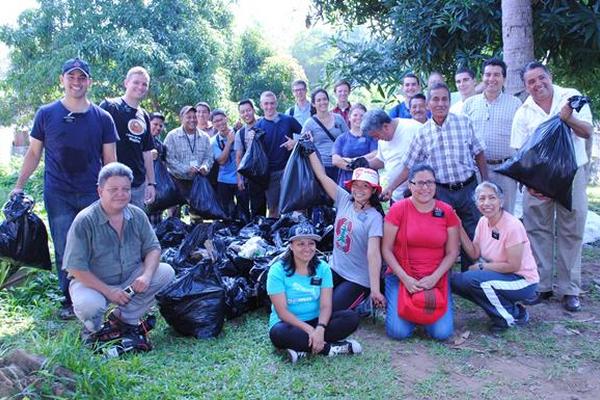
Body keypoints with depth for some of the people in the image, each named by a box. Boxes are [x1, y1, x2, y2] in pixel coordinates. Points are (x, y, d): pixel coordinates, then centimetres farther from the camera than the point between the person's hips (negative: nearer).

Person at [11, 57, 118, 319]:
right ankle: (69, 300, 17)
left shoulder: (102, 118, 3)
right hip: (58, 196, 0)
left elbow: (110, 160, 7)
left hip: (93, 195, 0)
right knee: (64, 250, 3)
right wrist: (19, 185, 4)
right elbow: (34, 153, 9)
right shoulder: (46, 114, 3)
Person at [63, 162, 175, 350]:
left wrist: (147, 275, -22)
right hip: (93, 282, -5)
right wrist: (108, 291, -25)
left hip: (130, 279, 5)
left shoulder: (137, 215, -4)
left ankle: (123, 318, -5)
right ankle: (94, 329, 3)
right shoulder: (84, 221, -19)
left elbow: (153, 248, -1)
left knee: (166, 272, -15)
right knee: (88, 305, -36)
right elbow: (76, 268, -20)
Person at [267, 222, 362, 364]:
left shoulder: (323, 268, -3)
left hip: (316, 321, 3)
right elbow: (282, 311, -16)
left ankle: (303, 348, -24)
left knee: (351, 317, -20)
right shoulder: (278, 270, -12)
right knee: (279, 334, -38)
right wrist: (309, 329, -27)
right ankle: (328, 348, -20)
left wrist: (320, 329, -29)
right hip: (288, 323, -3)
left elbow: (326, 306, -9)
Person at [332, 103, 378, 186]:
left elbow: (376, 155, -4)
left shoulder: (371, 136, 11)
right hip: (346, 182, 1)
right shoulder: (342, 138, 14)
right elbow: (335, 160, 0)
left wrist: (353, 160, -8)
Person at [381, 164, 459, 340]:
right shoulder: (398, 209, -5)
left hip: (436, 278, 2)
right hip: (401, 277, -1)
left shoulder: (447, 212, 1)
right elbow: (386, 249, -4)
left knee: (442, 333, -13)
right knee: (398, 331, -15)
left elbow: (452, 252, 4)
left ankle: (425, 314, 21)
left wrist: (434, 277, -10)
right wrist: (405, 278, -13)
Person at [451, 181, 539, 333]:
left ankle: (513, 315, -6)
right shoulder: (483, 221, -1)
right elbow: (475, 254, -5)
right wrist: (459, 228, -13)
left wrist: (481, 267, -14)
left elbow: (513, 266, -21)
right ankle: (502, 309, 7)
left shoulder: (512, 225, -22)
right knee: (455, 281, -7)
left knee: (472, 279, -27)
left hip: (523, 281, -8)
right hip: (500, 275, 8)